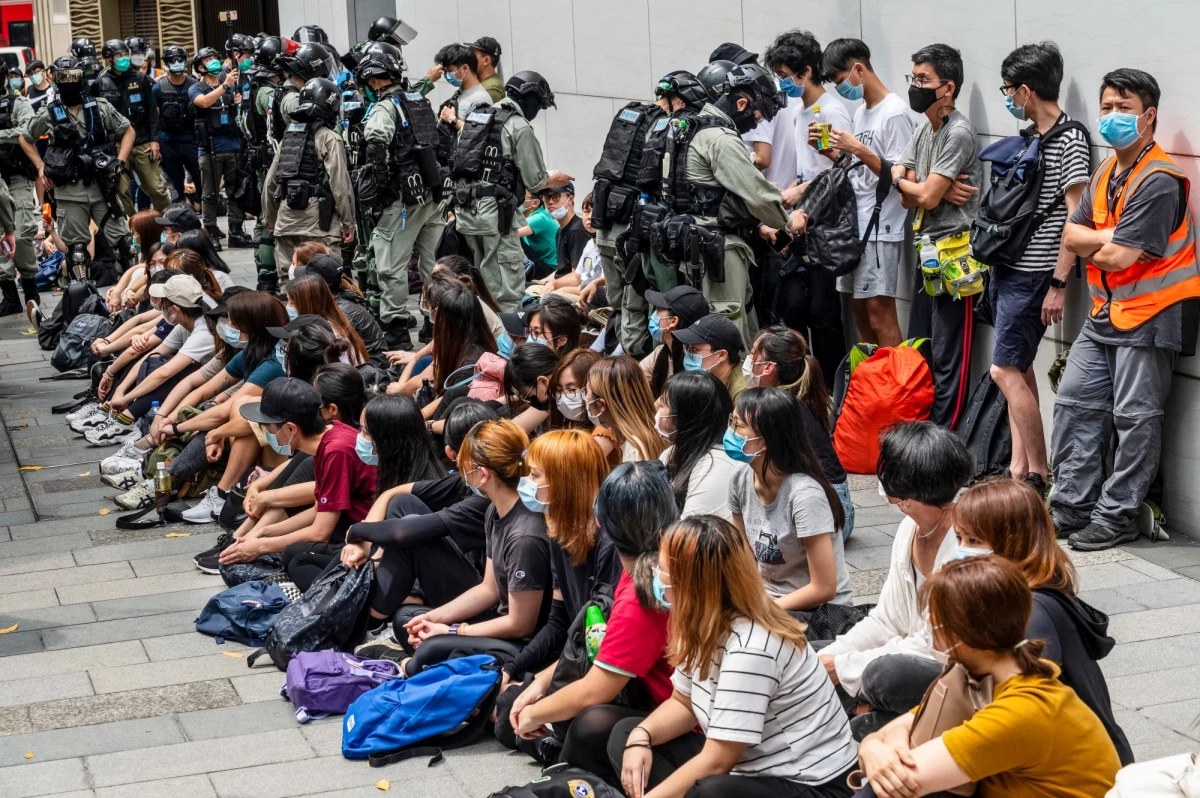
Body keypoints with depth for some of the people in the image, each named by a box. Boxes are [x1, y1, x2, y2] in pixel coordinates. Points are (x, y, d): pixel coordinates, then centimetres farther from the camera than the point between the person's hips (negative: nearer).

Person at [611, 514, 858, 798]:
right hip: (752, 769, 10)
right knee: (626, 735, 5)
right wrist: (641, 736, -5)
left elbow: (716, 763, -24)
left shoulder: (749, 649, -27)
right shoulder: (708, 623, -1)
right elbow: (683, 702, 14)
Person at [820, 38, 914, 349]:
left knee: (879, 311, -9)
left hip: (881, 227, -9)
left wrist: (859, 149, -20)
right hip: (855, 224, 9)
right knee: (859, 308, 12)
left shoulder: (894, 113, -12)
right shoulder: (860, 111, 16)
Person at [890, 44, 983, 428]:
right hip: (926, 251, 9)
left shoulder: (958, 133, -15)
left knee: (948, 359, -3)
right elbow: (908, 198, 8)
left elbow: (925, 197, -19)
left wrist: (900, 180, 1)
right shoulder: (924, 129, 13)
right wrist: (939, 190, -11)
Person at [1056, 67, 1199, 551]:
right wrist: (1111, 238, -13)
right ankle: (1072, 505, 18)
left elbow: (1118, 257, -22)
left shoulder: (1159, 180, -18)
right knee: (1075, 402, 10)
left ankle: (1117, 516, 6)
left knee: (1134, 418, -2)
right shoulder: (1106, 173, 12)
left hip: (1150, 313, -9)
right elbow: (1072, 235, 5)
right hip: (1106, 311, 9)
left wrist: (1094, 248, -1)